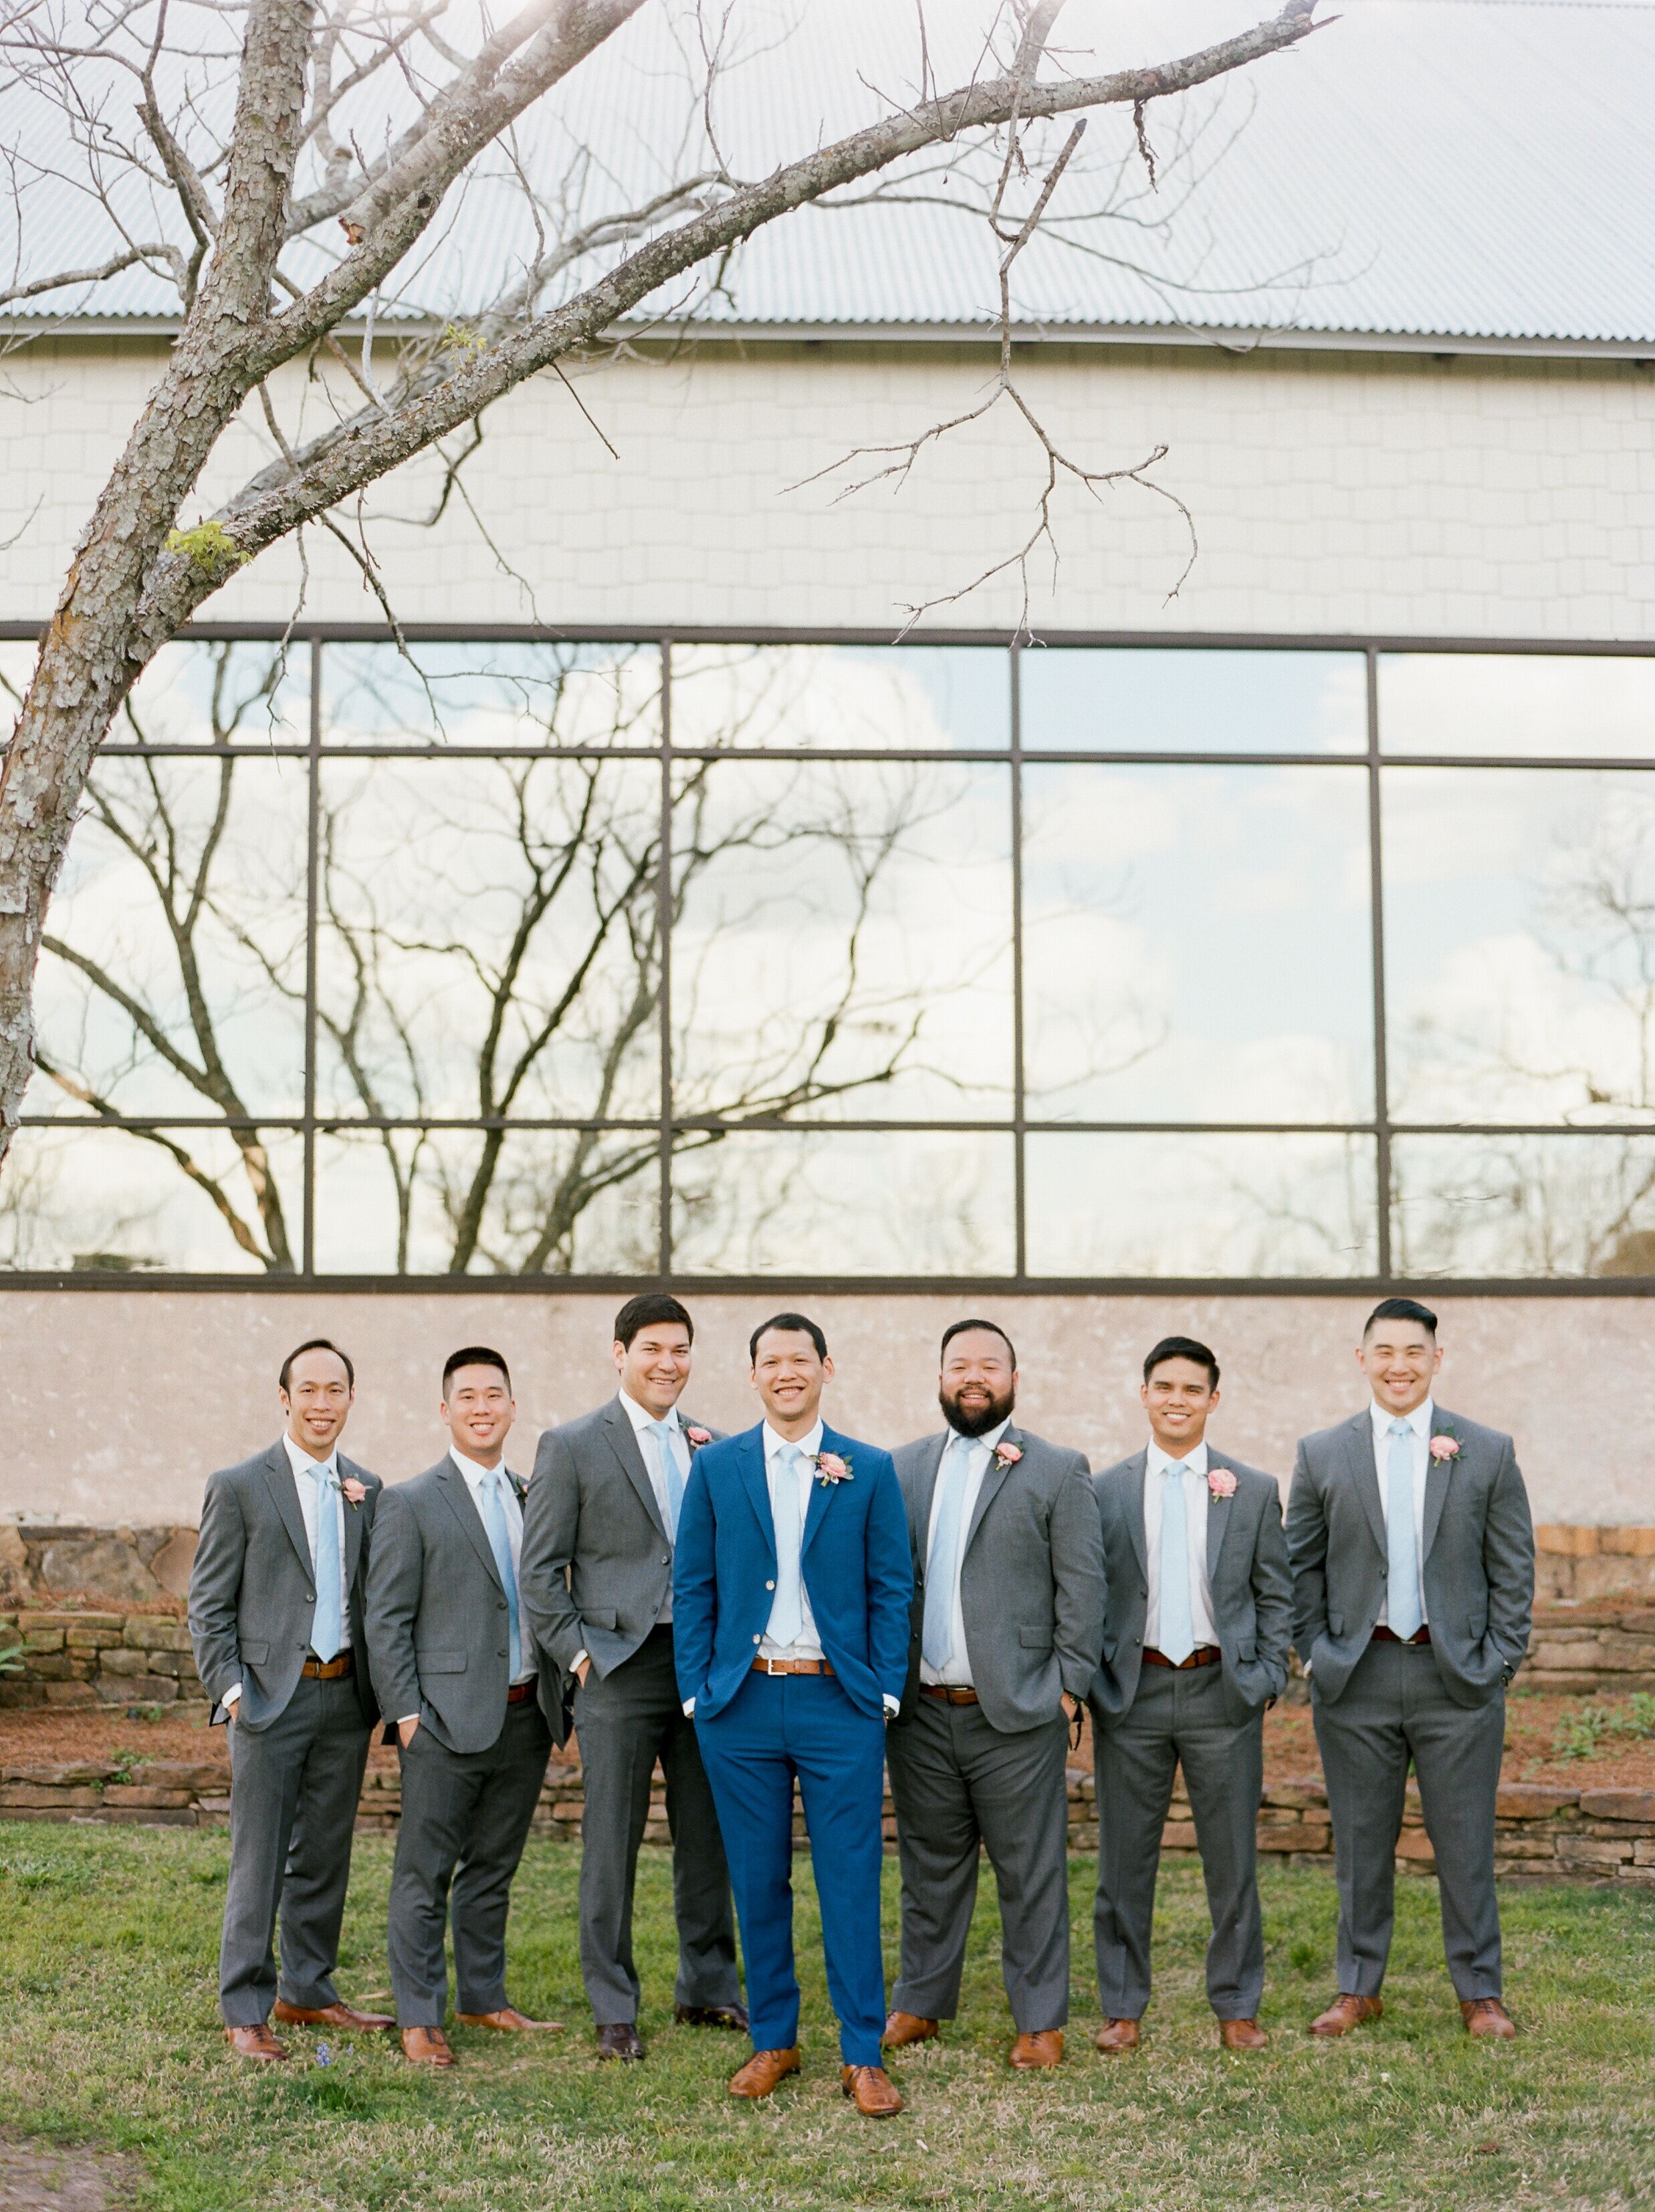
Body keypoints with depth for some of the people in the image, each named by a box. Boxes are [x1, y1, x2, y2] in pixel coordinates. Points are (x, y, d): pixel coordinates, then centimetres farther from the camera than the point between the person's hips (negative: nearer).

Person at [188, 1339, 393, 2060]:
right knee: (259, 1862, -1)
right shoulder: (238, 1487, -3)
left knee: (325, 1856, 13)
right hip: (272, 1696, -5)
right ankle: (245, 2011, 7)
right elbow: (208, 1604, -4)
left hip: (346, 1696, 5)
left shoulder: (366, 1489, 10)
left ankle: (306, 1991, 26)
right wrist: (231, 1690, -11)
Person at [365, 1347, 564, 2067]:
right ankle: (419, 2019, 7)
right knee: (425, 1874, 0)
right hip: (449, 1717, -5)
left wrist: (559, 1696, 8)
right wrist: (406, 1712, -10)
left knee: (494, 1869, 14)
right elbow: (386, 1620, -5)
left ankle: (483, 1999, 25)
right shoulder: (411, 1504, -3)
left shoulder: (532, 1497, 12)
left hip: (526, 1715, 5)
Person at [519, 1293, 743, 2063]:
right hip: (619, 1668, -4)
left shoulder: (713, 1448, 12)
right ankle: (614, 2011, 11)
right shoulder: (572, 1446, -1)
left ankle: (708, 1987, 25)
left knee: (709, 1835, 11)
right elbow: (540, 1569, -2)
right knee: (612, 1843, 1)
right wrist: (576, 1654, -8)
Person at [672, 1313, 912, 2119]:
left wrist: (885, 1690, -3)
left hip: (840, 1701, -1)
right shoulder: (716, 1467, 6)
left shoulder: (871, 1470, 3)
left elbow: (892, 1589, 4)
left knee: (851, 1882, -1)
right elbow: (691, 1585, 6)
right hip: (741, 1702, 1)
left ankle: (861, 2054, 8)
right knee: (757, 1881, 9)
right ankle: (773, 2040, 21)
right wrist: (696, 1689, 0)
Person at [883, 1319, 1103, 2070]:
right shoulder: (904, 1468, 11)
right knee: (930, 1864, 14)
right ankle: (920, 2004, 27)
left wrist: (1068, 1686, -8)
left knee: (1031, 1873, 3)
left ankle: (1040, 2021, 14)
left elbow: (1083, 1586, -3)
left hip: (1015, 1711, -4)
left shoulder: (1058, 1471, -1)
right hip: (919, 1711, 4)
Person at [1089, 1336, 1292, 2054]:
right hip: (1132, 1693, 0)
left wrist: (1268, 1678, -2)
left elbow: (1275, 1595, 7)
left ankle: (1236, 2008, 19)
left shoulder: (1254, 1491, 5)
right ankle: (1122, 2008, 17)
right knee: (1124, 1859, 6)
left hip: (1223, 1692, 0)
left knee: (1233, 1860, 6)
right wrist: (1086, 1680, -2)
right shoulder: (1105, 1492, 4)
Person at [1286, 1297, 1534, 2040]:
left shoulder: (1488, 1453, 3)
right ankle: (1358, 1989, 20)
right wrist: (1317, 1653, 0)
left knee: (1465, 1842, 4)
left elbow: (1513, 1569, 4)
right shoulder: (1322, 1455, 4)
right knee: (1361, 1842, 8)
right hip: (1356, 1679, 1)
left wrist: (1498, 1662, -2)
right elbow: (1300, 1568, 9)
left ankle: (1481, 1993, 18)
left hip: (1458, 1676, -1)